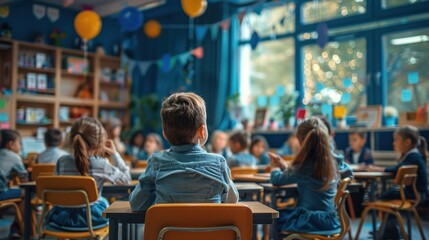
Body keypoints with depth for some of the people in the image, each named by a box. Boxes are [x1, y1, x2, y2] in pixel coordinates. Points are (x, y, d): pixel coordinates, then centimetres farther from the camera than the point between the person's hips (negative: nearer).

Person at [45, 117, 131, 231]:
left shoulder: (62, 161, -9)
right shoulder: (101, 165, -16)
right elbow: (127, 178, -3)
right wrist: (115, 154, 3)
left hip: (63, 217, 2)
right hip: (92, 218, -2)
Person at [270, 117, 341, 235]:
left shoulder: (305, 166, -20)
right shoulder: (331, 163, 0)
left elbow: (276, 180, -6)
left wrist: (275, 167, 14)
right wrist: (283, 166, 19)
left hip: (312, 221, -7)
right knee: (286, 213, 30)